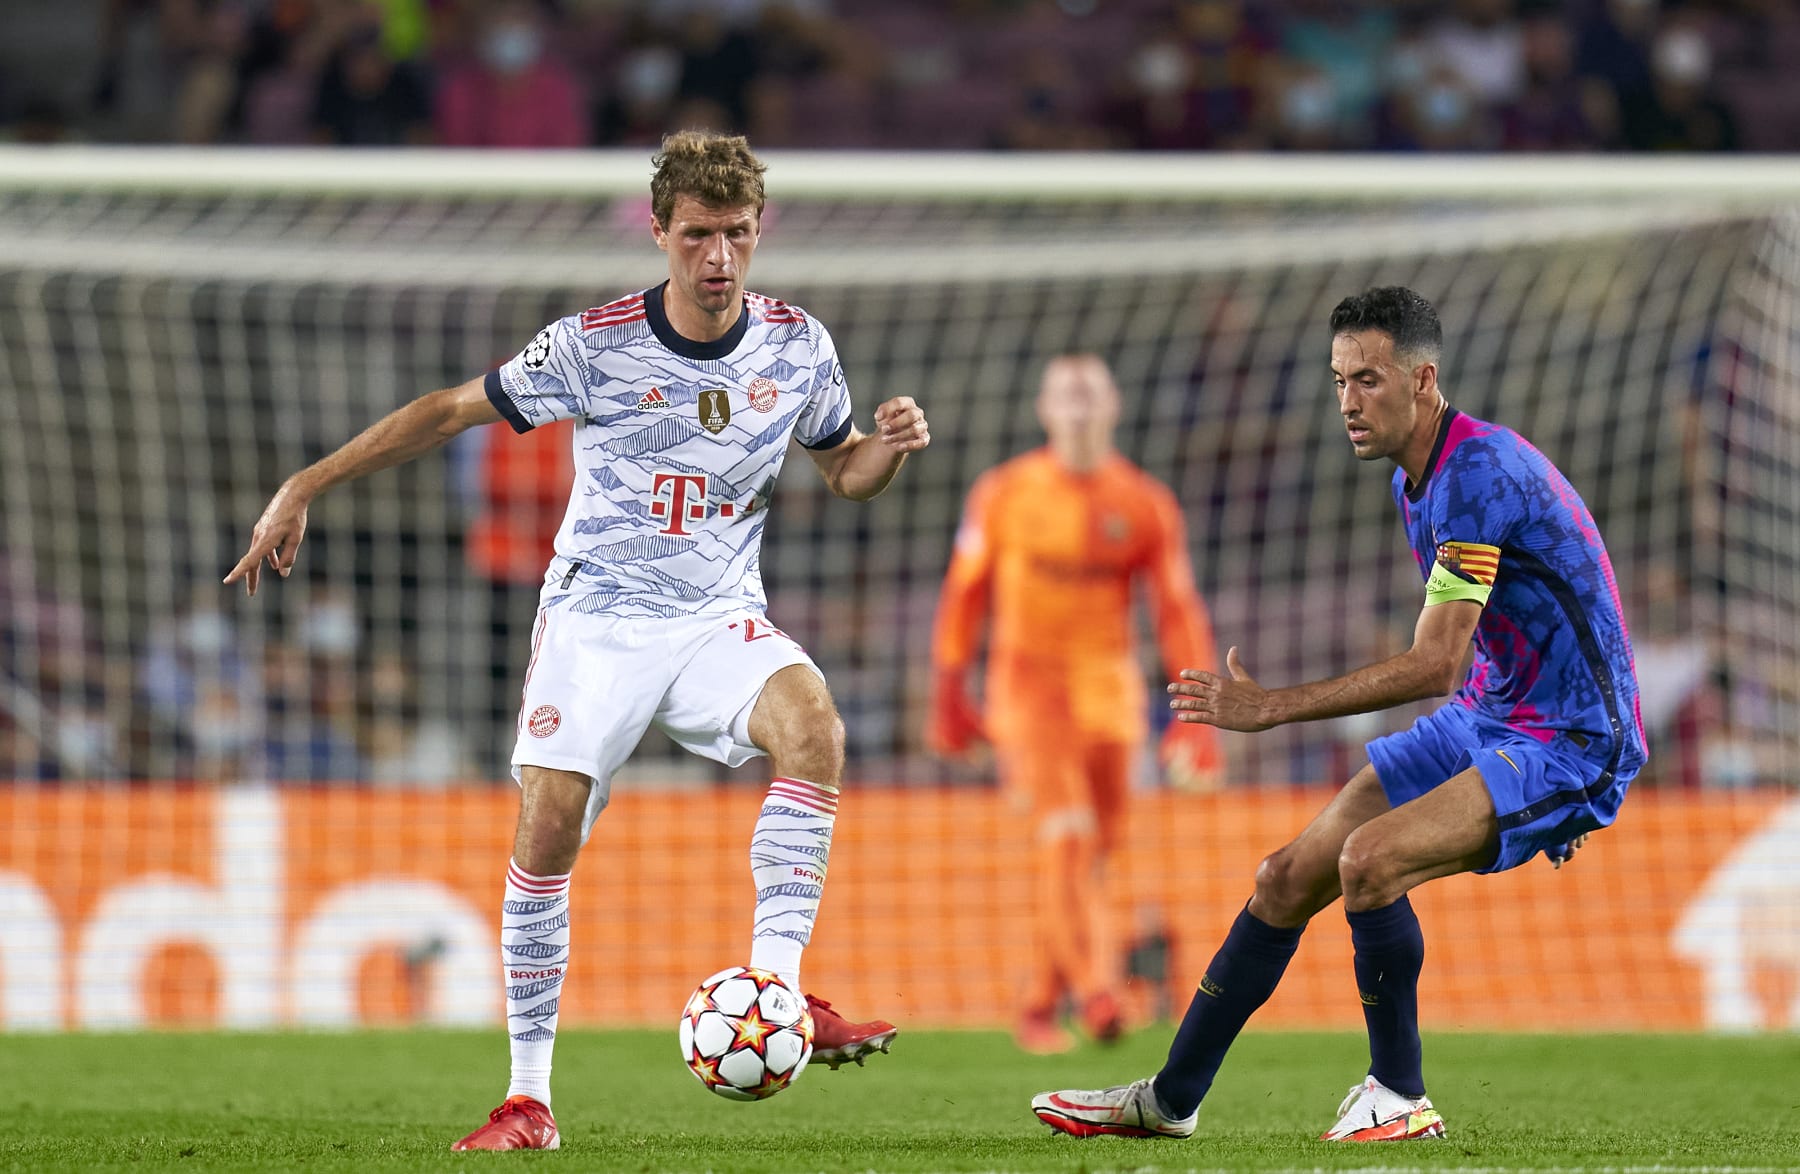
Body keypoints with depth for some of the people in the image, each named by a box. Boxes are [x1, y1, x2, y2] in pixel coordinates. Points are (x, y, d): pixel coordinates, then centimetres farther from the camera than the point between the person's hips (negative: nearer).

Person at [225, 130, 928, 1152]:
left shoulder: (798, 345, -1)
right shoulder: (593, 346, -10)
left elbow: (846, 471, 15)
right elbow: (451, 411, -2)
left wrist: (890, 445, -9)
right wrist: (304, 489, -5)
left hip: (722, 620, 1)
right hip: (597, 618, -1)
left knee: (813, 724, -30)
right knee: (546, 831, -13)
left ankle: (777, 990, -31)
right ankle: (529, 1095, -1)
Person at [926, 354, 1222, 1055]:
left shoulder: (1144, 504, 1)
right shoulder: (1004, 494, 0)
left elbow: (1177, 609, -1)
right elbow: (965, 593, 7)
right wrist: (948, 696, 7)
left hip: (1108, 689, 3)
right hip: (1028, 681, -3)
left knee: (1093, 853, 7)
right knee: (1065, 837, -19)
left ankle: (1041, 1005, 22)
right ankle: (1096, 987, -27)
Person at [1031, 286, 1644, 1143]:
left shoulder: (1478, 470, -23)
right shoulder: (1415, 479, 9)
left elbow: (1435, 663, -28)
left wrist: (1272, 708, -26)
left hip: (1570, 740, -10)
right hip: (1488, 720, 10)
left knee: (1369, 856, -30)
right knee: (1289, 879, 5)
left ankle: (1400, 1098, -11)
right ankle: (1170, 1099, 17)